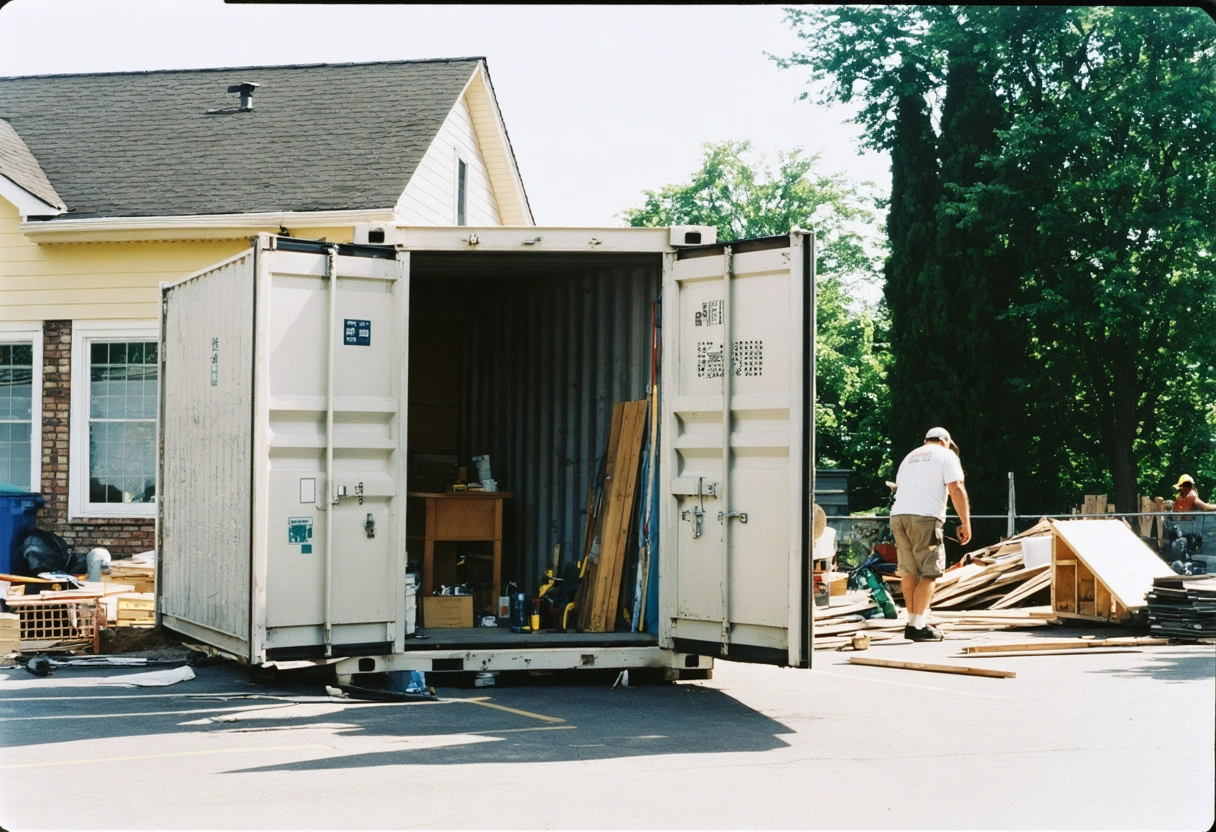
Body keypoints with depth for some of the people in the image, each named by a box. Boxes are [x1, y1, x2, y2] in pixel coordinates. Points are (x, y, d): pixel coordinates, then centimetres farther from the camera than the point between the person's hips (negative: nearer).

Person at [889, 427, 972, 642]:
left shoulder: (909, 457, 27)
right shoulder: (946, 456, 8)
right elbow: (956, 489, -4)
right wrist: (965, 522, -3)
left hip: (898, 516, 6)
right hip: (925, 518, -6)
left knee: (909, 572, 14)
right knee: (928, 573, -4)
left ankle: (913, 621, 18)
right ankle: (918, 626, -9)